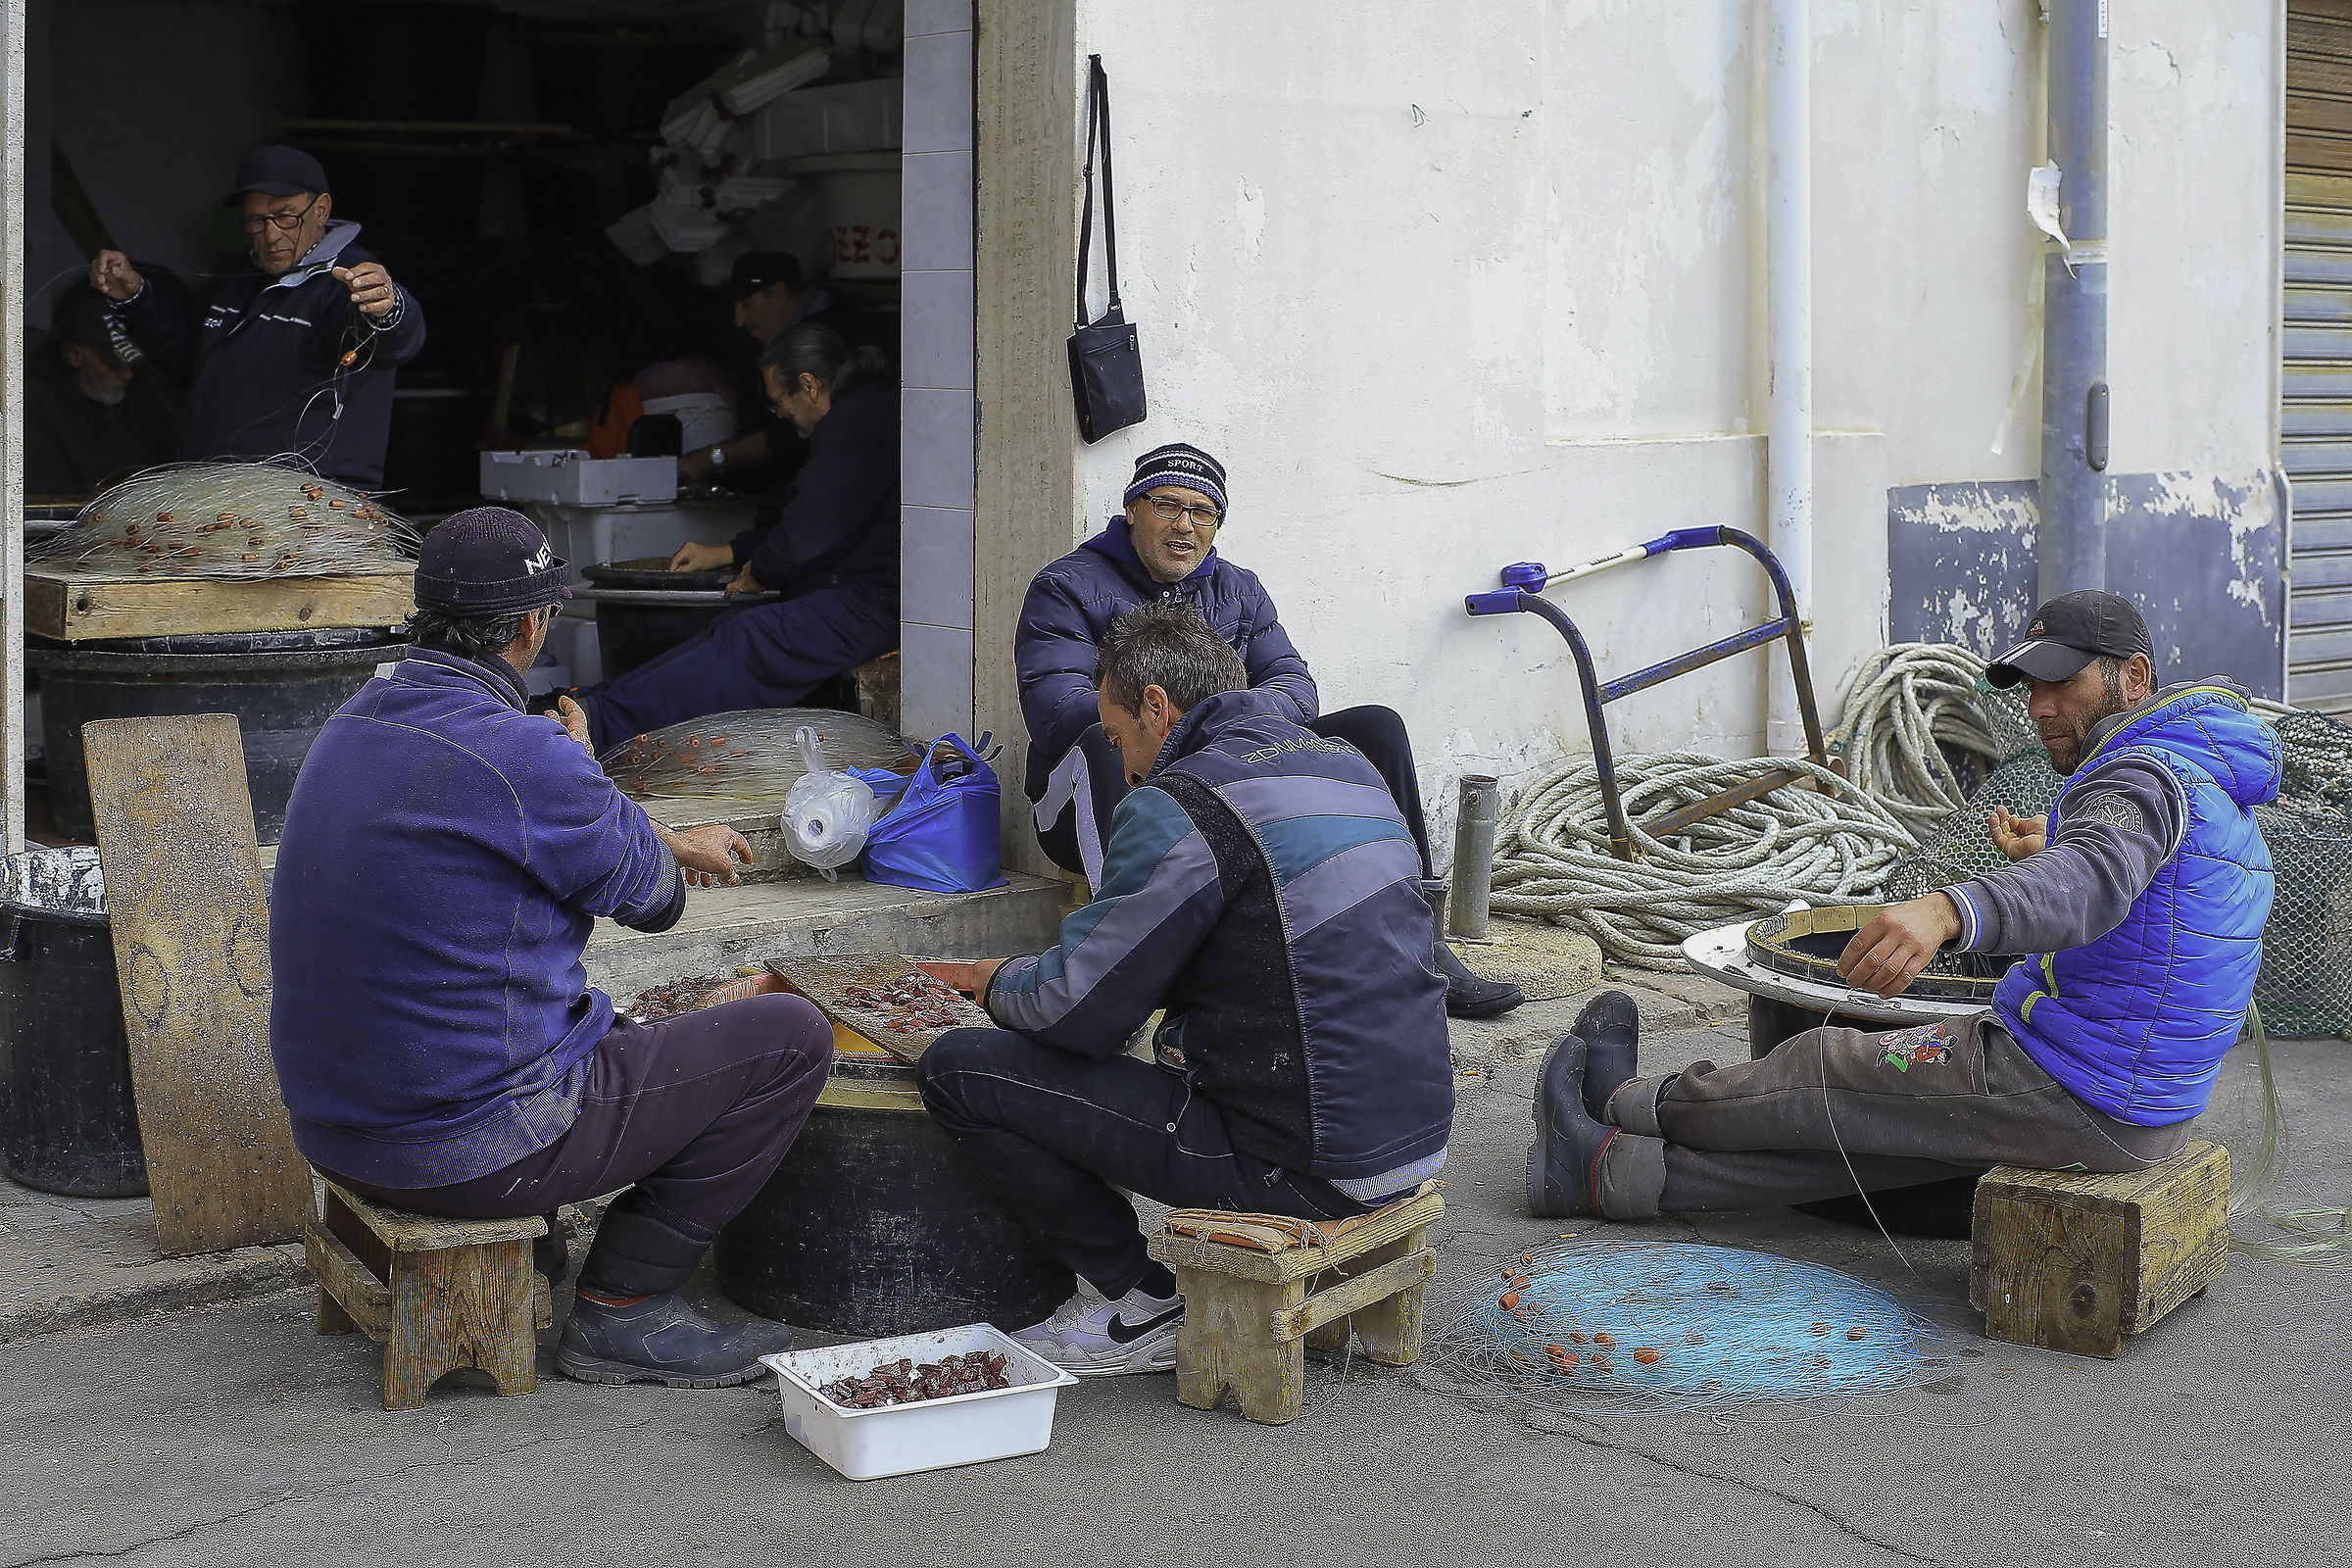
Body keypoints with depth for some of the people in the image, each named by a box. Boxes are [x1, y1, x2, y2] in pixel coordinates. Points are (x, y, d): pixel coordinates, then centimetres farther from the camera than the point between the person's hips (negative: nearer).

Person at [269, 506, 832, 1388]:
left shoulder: (355, 725, 6)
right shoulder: (522, 757, -22)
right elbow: (650, 896, -3)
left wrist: (671, 843, 35)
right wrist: (581, 765, 15)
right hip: (476, 1145, -9)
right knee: (791, 1039, -1)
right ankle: (622, 1310, 6)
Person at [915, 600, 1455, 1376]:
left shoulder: (1179, 807, -14)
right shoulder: (1347, 766, 12)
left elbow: (1078, 1012, -12)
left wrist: (996, 983, 11)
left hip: (1305, 1165, -9)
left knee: (957, 1069, -4)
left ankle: (1137, 1303, 6)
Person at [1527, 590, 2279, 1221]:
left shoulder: (2145, 775, -20)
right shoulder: (2214, 784, 14)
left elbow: (2094, 881, -43)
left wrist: (1947, 911, -61)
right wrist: (2049, 850, 22)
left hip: (2062, 1092, -10)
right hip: (2144, 1112, 10)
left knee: (1826, 1071, 7)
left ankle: (1628, 1101, 28)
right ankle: (1615, 1170, 16)